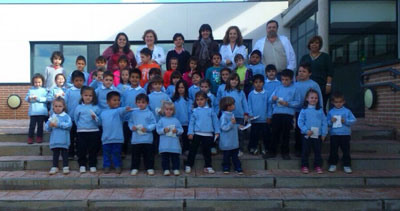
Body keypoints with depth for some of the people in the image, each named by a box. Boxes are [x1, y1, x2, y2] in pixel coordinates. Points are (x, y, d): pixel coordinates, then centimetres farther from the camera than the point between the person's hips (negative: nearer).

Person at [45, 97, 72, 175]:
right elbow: (47, 127, 5)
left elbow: (69, 124, -17)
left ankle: (65, 167, 14)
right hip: (54, 141, 3)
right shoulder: (52, 117, 9)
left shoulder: (66, 116, -2)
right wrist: (50, 125, -18)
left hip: (64, 140, -3)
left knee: (64, 154, 5)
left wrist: (58, 125, -19)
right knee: (55, 154, 12)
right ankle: (54, 167, 21)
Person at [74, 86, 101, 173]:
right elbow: (76, 120, 14)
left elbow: (99, 123, 0)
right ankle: (82, 165, 18)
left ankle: (92, 166, 17)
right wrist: (80, 126, 7)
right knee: (81, 150, 4)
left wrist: (95, 118, -18)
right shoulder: (78, 108, 4)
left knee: (93, 150, 5)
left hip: (94, 131, -1)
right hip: (81, 132, 1)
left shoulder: (96, 108, 2)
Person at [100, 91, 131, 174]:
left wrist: (126, 109, -50)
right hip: (106, 138, 3)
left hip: (117, 138, -3)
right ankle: (106, 166, 23)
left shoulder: (119, 111, -3)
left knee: (116, 153, 5)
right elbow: (100, 123, 21)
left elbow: (122, 111, -27)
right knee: (106, 153, 11)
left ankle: (118, 166, 16)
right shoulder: (103, 113, 11)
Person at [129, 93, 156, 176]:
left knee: (148, 154, 5)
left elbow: (153, 124, -3)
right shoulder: (134, 113, 5)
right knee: (135, 154, 10)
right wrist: (132, 127, -10)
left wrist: (147, 128, -17)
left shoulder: (149, 113, -1)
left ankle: (150, 168, 16)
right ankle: (134, 168, 21)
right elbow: (130, 122, 10)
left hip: (147, 139, -2)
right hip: (136, 139, 2)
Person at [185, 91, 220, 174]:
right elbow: (191, 122, 3)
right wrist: (190, 133, -4)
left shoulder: (210, 110, 2)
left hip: (208, 134, 0)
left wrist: (217, 132, 3)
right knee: (193, 149, 5)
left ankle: (208, 166, 21)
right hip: (197, 134, 0)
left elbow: (215, 121, 5)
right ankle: (188, 165, 15)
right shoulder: (195, 111, 2)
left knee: (207, 151, 10)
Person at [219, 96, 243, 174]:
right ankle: (226, 168, 22)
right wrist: (231, 123, -32)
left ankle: (238, 168, 21)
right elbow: (223, 127, -24)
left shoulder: (232, 114, 9)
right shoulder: (224, 116, -18)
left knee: (235, 155, 14)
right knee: (227, 155, 7)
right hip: (227, 142, -7)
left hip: (234, 141, 7)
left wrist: (238, 126, 10)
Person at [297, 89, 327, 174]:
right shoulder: (304, 110, -2)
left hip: (318, 135, 2)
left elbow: (324, 122, 4)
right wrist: (306, 130, -15)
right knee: (305, 151, 5)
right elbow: (300, 122, -5)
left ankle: (318, 166, 20)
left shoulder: (320, 110, 3)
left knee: (317, 151, 9)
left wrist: (324, 133, 0)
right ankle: (304, 166, 15)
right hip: (306, 135, -2)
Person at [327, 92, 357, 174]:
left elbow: (353, 120, -1)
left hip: (345, 134, -1)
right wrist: (331, 121, -13)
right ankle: (332, 164, 19)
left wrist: (346, 121, -16)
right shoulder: (331, 112, 3)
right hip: (334, 134, 1)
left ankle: (347, 165, 13)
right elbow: (327, 123, 7)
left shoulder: (347, 111, 0)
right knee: (333, 150, 7)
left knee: (346, 151, 4)